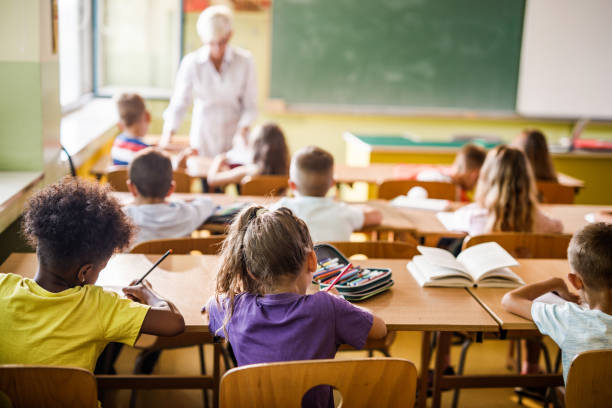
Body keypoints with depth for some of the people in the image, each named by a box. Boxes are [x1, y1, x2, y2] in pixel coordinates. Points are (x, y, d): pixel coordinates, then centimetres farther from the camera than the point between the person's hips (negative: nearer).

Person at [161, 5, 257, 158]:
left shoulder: (244, 61, -5)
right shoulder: (191, 63, -5)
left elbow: (250, 105, -1)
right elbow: (178, 104, -5)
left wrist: (243, 129, -18)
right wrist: (168, 133, -19)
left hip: (233, 138, 0)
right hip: (202, 138, 0)